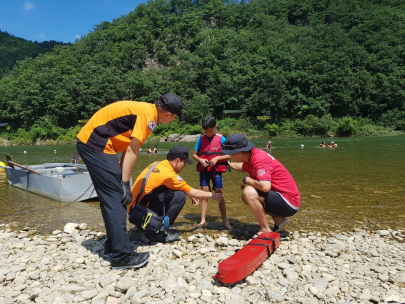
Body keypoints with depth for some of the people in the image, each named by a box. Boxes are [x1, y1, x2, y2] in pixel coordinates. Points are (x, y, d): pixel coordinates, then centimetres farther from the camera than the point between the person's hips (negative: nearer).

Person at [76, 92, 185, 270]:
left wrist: (122, 180, 12)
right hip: (95, 144, -10)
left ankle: (113, 247, 21)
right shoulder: (148, 115, -14)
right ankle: (122, 256, -5)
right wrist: (125, 184, -12)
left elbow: (129, 149, 13)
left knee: (111, 197, 12)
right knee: (116, 197, -9)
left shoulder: (144, 110, 15)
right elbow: (132, 151, -17)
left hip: (90, 142, 10)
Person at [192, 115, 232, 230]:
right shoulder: (201, 139, 2)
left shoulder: (221, 138, -5)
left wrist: (217, 158, -18)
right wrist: (200, 160, -14)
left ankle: (225, 220, 15)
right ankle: (203, 221, 9)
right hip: (204, 170, 2)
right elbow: (194, 154, 6)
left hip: (216, 170, -2)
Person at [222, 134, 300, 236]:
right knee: (246, 196, 17)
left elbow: (265, 186, -36)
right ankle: (279, 220, 10)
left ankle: (265, 230, -9)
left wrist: (246, 179, -19)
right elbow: (242, 167, 28)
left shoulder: (259, 159, -24)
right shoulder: (251, 156, 4)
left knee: (249, 192, -26)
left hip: (288, 203, -10)